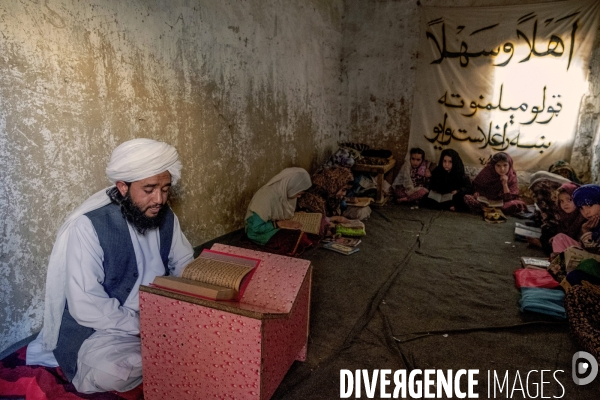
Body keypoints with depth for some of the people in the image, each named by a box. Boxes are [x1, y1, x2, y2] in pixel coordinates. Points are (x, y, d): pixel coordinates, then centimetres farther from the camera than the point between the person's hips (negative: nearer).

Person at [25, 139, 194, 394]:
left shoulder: (165, 217, -3)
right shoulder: (89, 226, -22)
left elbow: (185, 264, 8)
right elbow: (85, 306, -25)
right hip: (104, 329, -5)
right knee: (110, 372, -34)